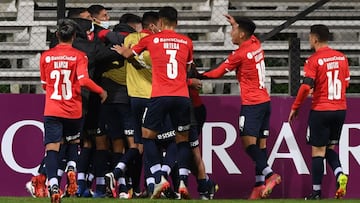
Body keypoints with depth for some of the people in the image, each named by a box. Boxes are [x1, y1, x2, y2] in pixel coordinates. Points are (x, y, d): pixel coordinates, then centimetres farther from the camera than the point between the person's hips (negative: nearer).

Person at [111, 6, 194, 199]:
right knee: (182, 140, 12)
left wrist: (121, 50, 46)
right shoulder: (186, 42, 12)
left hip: (160, 96, -2)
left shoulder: (151, 39, 7)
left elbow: (128, 53, 25)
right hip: (182, 96, 2)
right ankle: (182, 182, -4)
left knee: (147, 136, 11)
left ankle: (159, 178, -4)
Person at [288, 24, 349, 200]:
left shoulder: (313, 60, -12)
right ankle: (339, 174, -8)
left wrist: (295, 108, -6)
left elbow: (306, 86, -17)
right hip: (340, 109, 5)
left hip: (320, 111, -5)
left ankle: (316, 192, 5)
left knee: (318, 151, 3)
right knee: (330, 147, 19)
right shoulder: (341, 57, 5)